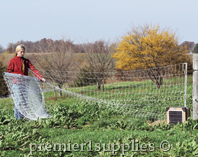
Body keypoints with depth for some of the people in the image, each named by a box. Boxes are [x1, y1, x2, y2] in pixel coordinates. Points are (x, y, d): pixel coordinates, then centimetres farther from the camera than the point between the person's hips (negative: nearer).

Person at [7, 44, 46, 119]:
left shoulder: (26, 61, 11)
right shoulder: (12, 61, 0)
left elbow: (33, 69, 2)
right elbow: (8, 72, -1)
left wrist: (41, 77, -10)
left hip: (25, 83, 4)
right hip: (17, 83, -4)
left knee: (26, 101, 2)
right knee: (19, 101, -6)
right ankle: (18, 118, 1)